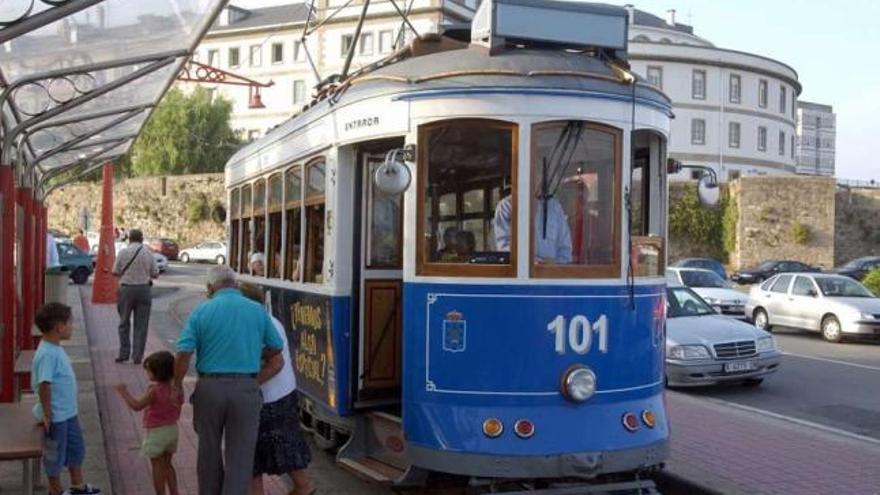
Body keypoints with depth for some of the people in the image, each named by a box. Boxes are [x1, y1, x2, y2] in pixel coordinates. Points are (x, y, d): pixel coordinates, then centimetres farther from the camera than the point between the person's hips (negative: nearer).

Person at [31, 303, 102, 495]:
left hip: (69, 412, 10)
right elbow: (44, 385, -26)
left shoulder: (56, 348, 6)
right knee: (55, 454, 9)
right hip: (56, 416, -10)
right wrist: (47, 414, -22)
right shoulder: (47, 353, -26)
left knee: (76, 448, 21)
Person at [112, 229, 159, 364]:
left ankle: (123, 354, 13)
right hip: (143, 289, 0)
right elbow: (155, 274, 1)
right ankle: (137, 356, 6)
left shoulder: (123, 252, -4)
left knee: (124, 323, 14)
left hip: (126, 289, 0)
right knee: (141, 325, 6)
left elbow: (115, 272, 0)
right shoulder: (148, 253, -3)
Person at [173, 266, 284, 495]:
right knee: (240, 454, 6)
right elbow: (276, 348, 10)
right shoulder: (257, 310, 1)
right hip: (246, 388, 0)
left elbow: (183, 353, -10)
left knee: (209, 450, 19)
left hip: (209, 387, 1)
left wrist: (177, 384, 4)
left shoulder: (201, 311, -3)